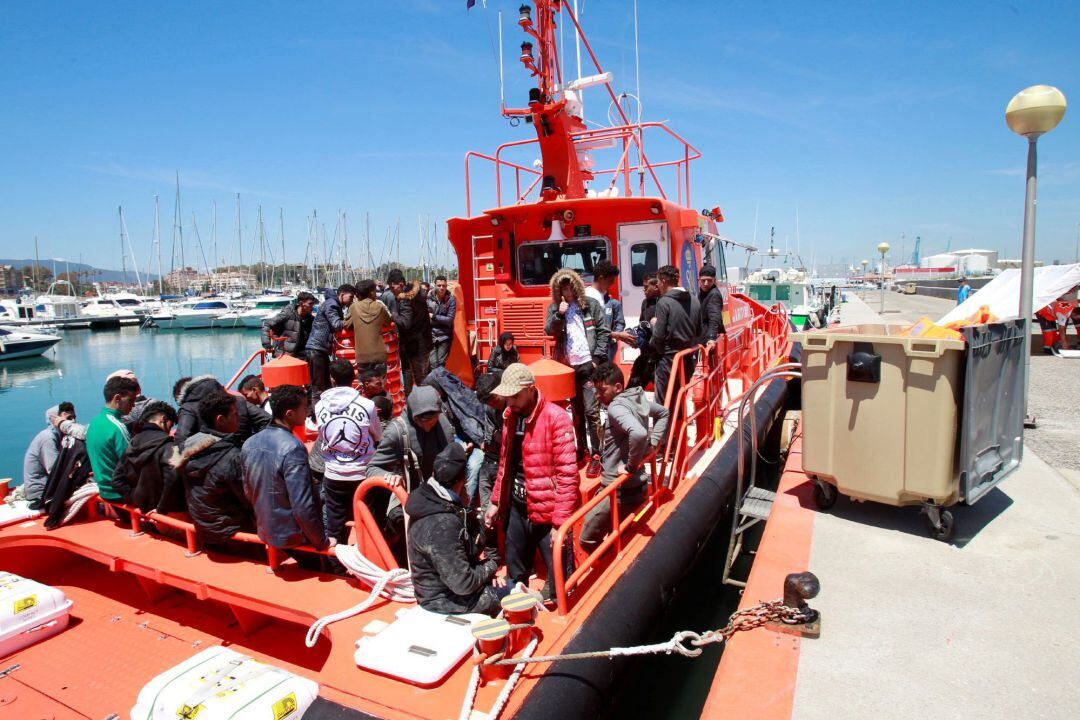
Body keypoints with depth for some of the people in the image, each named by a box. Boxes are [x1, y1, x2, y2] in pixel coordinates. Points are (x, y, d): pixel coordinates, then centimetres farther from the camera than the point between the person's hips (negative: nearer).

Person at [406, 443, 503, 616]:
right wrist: (490, 566, -11)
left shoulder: (429, 498, -5)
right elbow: (463, 584, -28)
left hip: (438, 584, 8)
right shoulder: (441, 526, -33)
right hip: (444, 599, -8)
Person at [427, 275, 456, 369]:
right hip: (431, 336, 1)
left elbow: (449, 320, -9)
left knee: (441, 365, 1)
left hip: (444, 336, 0)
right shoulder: (429, 298, -1)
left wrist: (433, 316, -10)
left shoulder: (451, 300, -4)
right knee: (433, 365, -6)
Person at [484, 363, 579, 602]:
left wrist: (560, 522, -19)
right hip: (516, 508, 7)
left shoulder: (555, 417, -16)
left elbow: (567, 473, -18)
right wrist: (496, 501, 15)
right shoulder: (510, 416, 6)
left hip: (547, 512, -7)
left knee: (558, 577, 5)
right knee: (515, 572, 22)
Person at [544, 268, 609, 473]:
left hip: (588, 364, -3)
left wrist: (597, 358, -8)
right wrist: (559, 314, -19)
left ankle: (596, 455, -1)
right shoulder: (554, 307, 7)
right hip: (568, 366, 3)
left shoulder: (591, 304, 0)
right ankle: (581, 448, 28)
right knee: (576, 410, 14)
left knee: (591, 411, -8)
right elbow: (548, 331, -3)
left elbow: (604, 332, -1)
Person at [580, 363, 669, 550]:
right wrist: (652, 444, 15)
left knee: (588, 540, 7)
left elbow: (638, 433, -40)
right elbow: (663, 412, 23)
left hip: (619, 491, -9)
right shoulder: (638, 399, 5)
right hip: (636, 486, 9)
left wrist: (631, 465, -25)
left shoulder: (616, 407, -21)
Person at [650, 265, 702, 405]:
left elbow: (659, 335, -15)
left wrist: (654, 324, 4)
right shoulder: (694, 300, 6)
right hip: (689, 358, 7)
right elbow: (698, 331, 12)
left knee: (663, 403, 1)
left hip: (669, 358, -7)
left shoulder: (664, 302, -13)